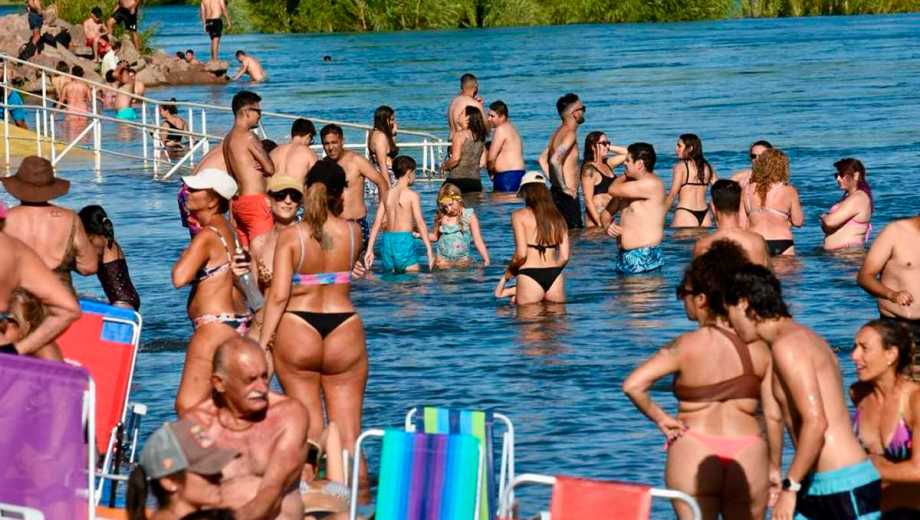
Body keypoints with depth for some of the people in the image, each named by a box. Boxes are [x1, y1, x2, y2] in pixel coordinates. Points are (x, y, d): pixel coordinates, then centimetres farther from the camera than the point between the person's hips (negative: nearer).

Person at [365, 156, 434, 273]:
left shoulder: (387, 195, 10)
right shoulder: (412, 195, -5)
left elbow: (377, 224, 8)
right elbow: (420, 223, -10)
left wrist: (369, 250, 9)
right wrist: (429, 250, -10)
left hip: (387, 240, 6)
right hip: (404, 240, -6)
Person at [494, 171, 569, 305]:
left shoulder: (519, 215, -1)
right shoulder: (557, 217, 10)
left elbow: (521, 254, -9)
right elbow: (564, 257, 7)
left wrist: (508, 273, 7)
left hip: (530, 275, -3)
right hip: (555, 276, 3)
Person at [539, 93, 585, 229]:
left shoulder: (559, 132, 14)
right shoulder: (570, 134, -16)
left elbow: (543, 159, 21)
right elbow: (555, 161, -29)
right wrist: (564, 188, -21)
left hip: (555, 192, 10)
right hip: (567, 197, -10)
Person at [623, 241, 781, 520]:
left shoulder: (685, 347, -8)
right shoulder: (759, 350, 0)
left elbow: (633, 385, -18)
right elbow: (774, 415, 0)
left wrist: (660, 419, -3)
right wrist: (774, 468, 10)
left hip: (693, 454, -2)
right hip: (749, 456, 2)